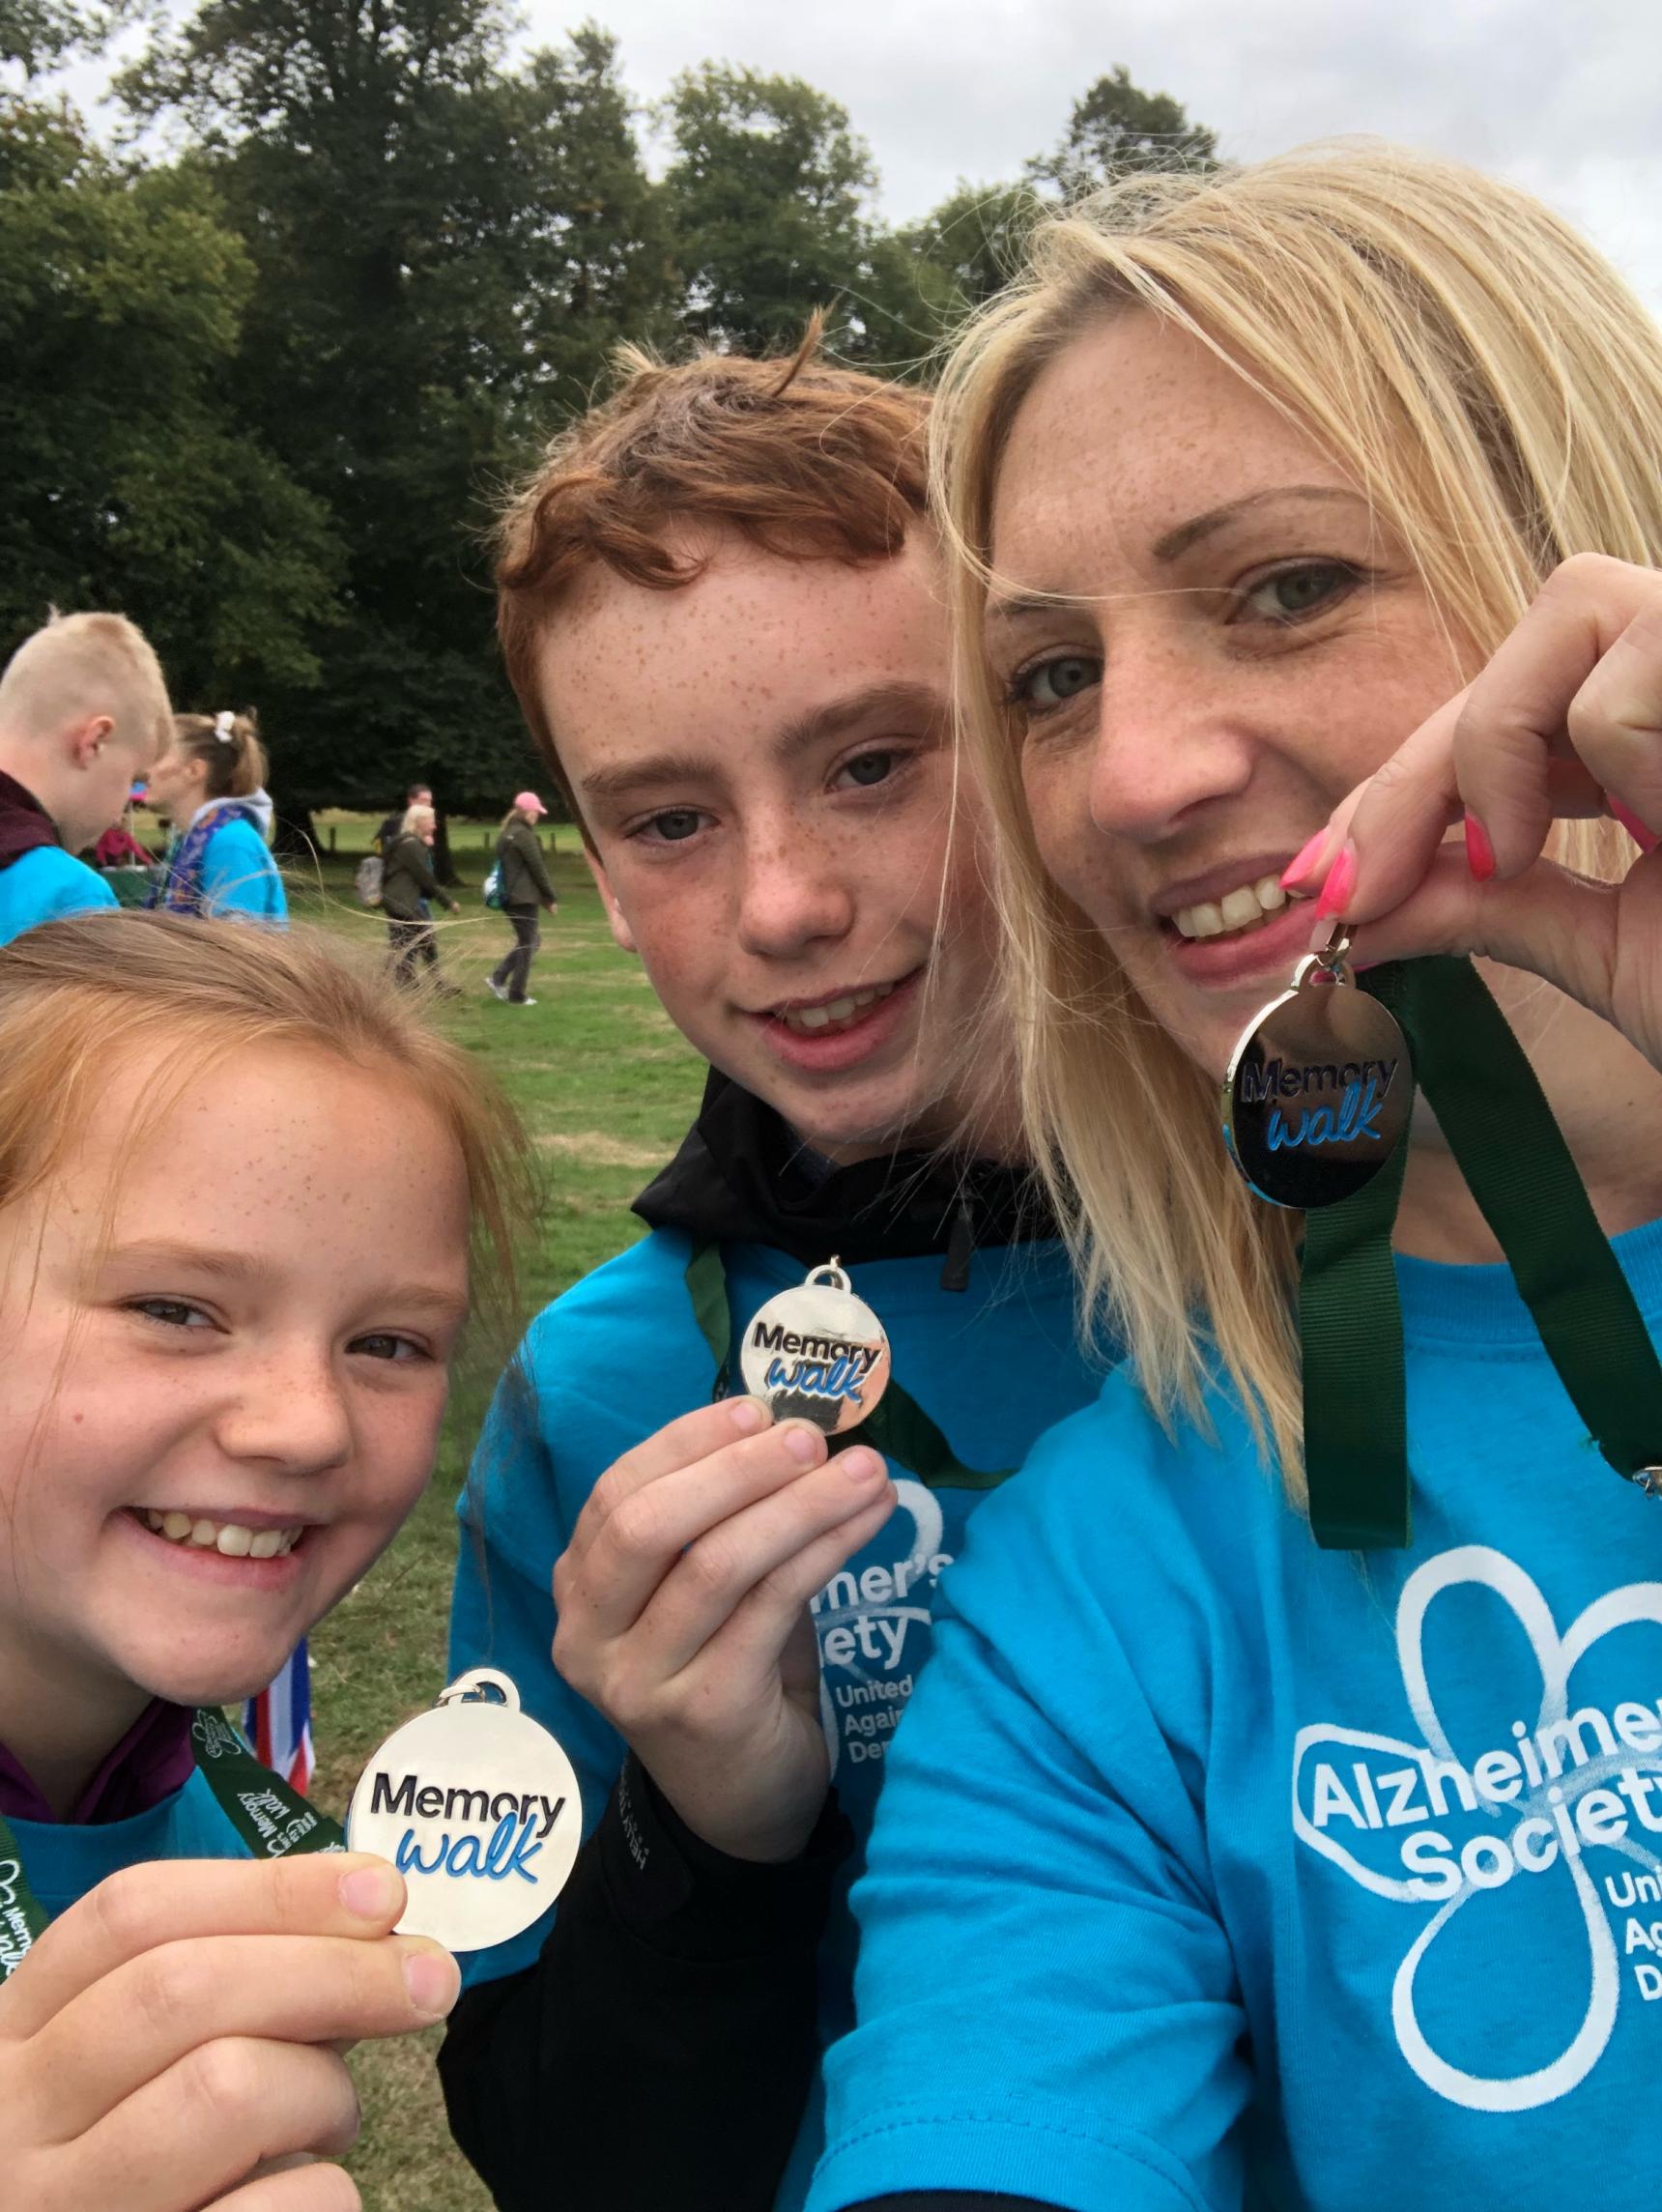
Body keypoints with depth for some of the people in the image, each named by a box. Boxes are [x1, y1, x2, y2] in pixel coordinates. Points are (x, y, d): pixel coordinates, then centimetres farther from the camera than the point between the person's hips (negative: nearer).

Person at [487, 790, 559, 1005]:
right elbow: (537, 868, -13)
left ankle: (498, 977, 8)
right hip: (524, 897, -9)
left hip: (508, 897, 9)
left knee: (530, 940, 18)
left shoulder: (506, 833, 14)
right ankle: (517, 995, 4)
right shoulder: (523, 834, -13)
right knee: (527, 944, 1)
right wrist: (550, 898, -5)